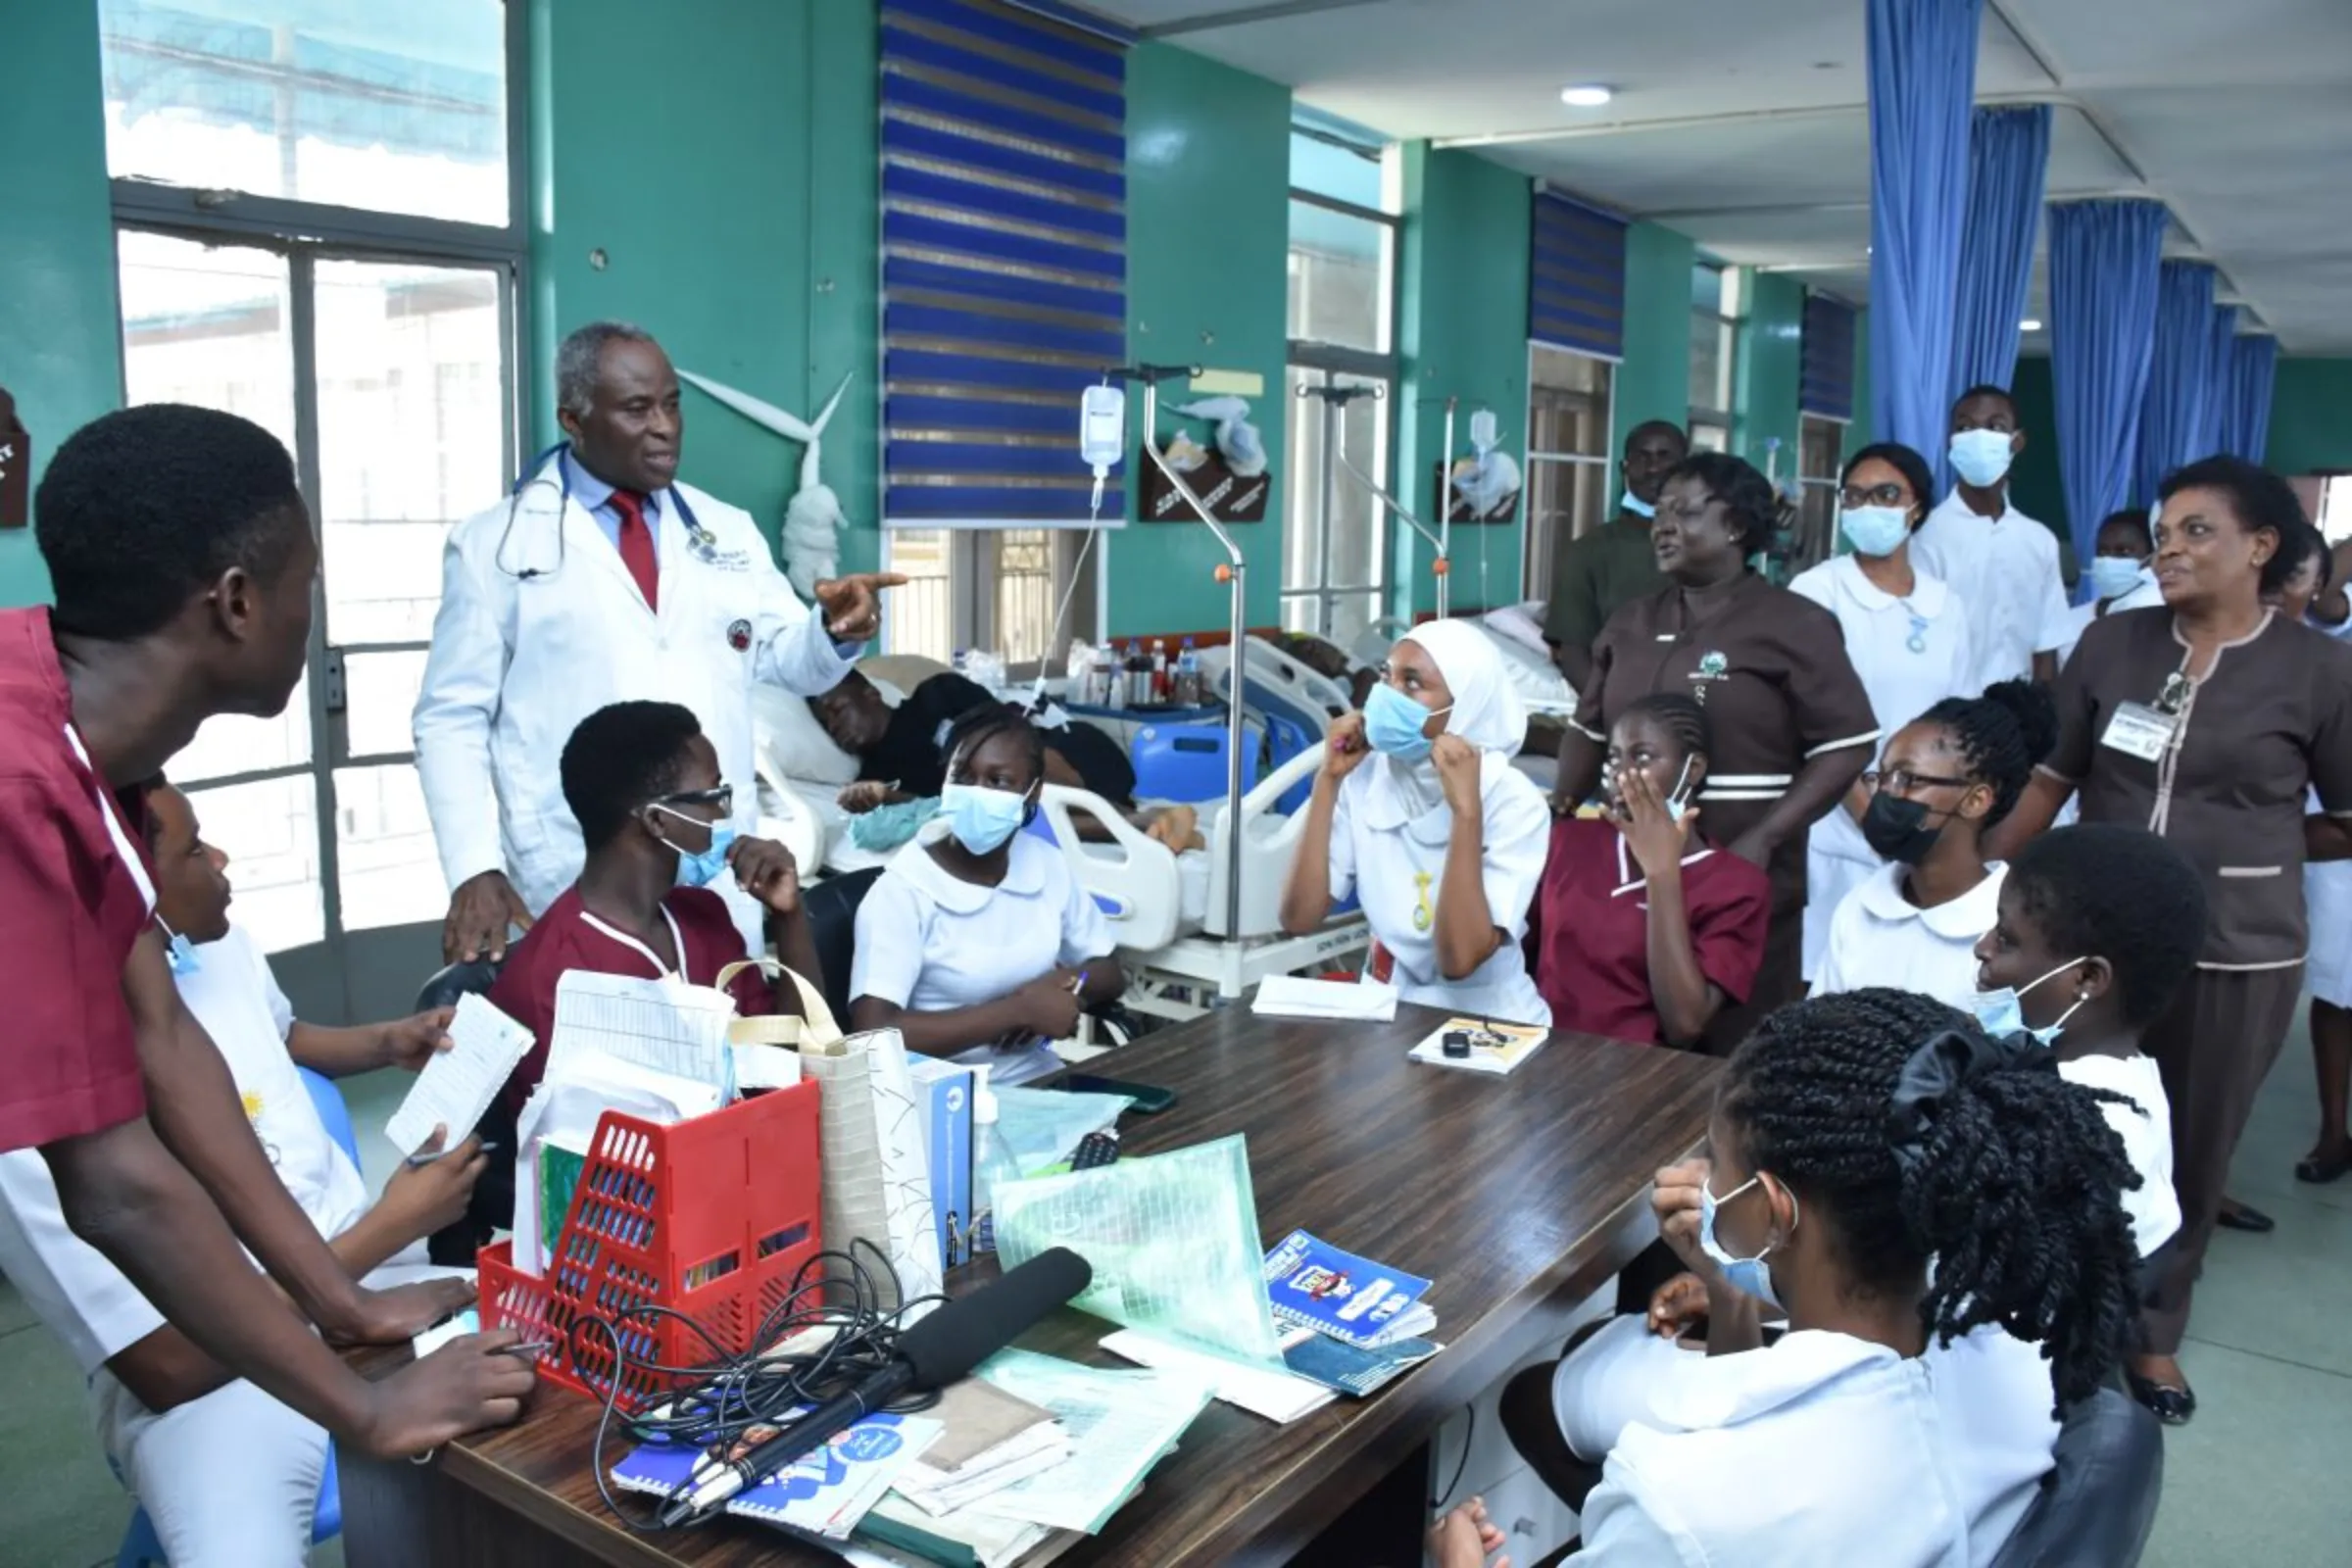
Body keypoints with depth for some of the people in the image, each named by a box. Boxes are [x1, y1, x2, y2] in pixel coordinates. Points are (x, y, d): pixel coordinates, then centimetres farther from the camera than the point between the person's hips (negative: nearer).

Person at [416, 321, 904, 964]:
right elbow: (452, 720, 1)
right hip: (572, 886, -3)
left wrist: (836, 629, -14)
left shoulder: (729, 531, 12)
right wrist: (473, 870, -9)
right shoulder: (493, 543, 2)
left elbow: (795, 662, 9)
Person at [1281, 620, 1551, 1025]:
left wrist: (1465, 810, -25)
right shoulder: (1365, 779, -2)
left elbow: (1459, 959, -22)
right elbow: (1299, 919, -11)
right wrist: (1327, 780, -12)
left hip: (1487, 1025, -3)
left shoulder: (1512, 803, -13)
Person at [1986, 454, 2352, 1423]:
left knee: (2193, 1151, 14)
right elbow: (2049, 778, 3)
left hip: (2237, 952, -1)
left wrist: (2250, 844, 2)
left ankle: (2153, 1332, 35)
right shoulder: (2111, 644, 0)